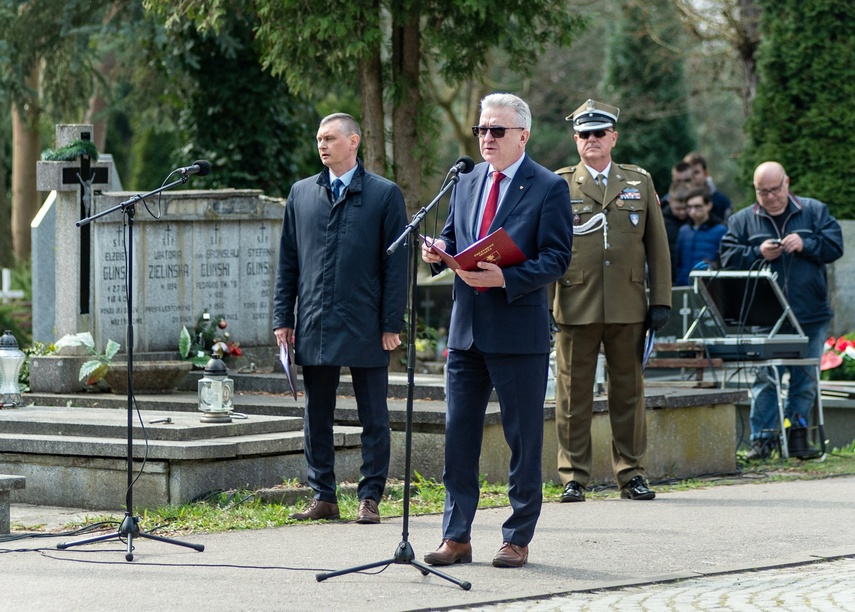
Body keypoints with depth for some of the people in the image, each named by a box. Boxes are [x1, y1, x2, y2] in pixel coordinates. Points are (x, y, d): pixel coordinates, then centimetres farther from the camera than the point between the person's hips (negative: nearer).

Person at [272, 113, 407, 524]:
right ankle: (323, 497, 15)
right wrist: (282, 318, 6)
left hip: (365, 329, -4)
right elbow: (287, 261, 13)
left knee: (373, 419, 2)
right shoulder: (301, 193, 11)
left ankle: (370, 498, 9)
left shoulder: (385, 194, 0)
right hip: (314, 327, 4)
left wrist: (392, 324, -8)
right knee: (316, 416, 8)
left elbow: (396, 264, -2)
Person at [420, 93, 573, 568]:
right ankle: (457, 537, 12)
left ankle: (518, 540, 11)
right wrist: (440, 253, -3)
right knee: (459, 434, 6)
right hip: (467, 331, 6)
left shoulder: (548, 188, -5)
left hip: (519, 332, -5)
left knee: (523, 439, 3)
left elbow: (556, 259, -10)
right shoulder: (467, 184, 14)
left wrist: (505, 278, -23)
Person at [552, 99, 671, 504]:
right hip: (575, 305, -1)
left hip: (628, 307, 2)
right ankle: (573, 477, 7)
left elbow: (657, 246, 11)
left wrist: (661, 300, 5)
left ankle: (630, 474, 14)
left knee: (628, 391, 6)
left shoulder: (640, 182, 12)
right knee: (573, 393, 1)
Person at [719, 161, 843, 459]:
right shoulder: (742, 221, 10)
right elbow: (728, 258, 3)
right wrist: (759, 254, -12)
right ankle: (762, 438, -1)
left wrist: (805, 245, -12)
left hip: (811, 317, 1)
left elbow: (834, 246, 2)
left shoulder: (815, 211, 9)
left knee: (805, 379, 4)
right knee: (764, 378, -4)